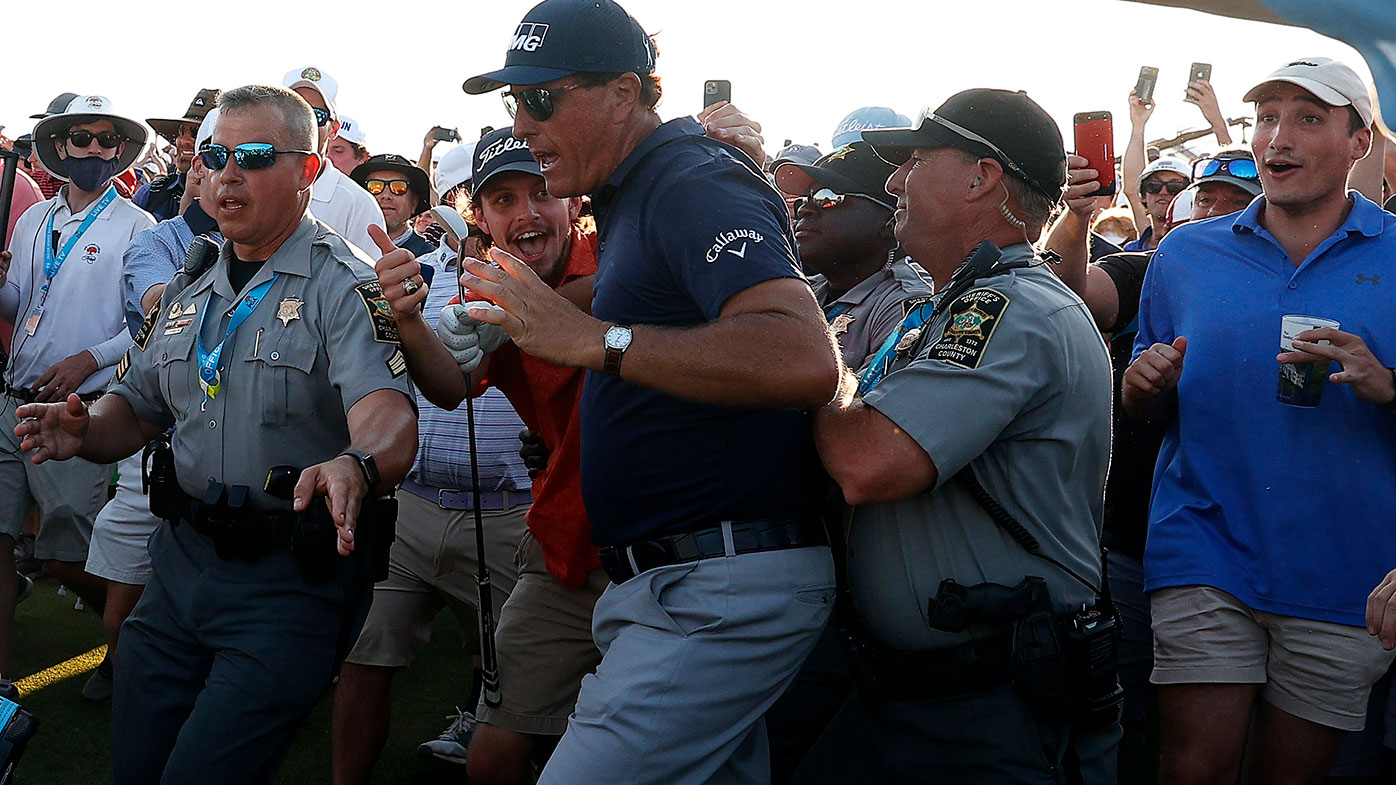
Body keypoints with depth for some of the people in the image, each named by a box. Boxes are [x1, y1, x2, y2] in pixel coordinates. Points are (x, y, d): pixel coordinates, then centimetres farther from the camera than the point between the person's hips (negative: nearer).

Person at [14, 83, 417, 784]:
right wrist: (83, 431, -6)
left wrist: (355, 467, -50)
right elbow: (135, 408, 18)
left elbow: (388, 415, -26)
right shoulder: (186, 292, 14)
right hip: (181, 561, 7)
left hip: (292, 580, -7)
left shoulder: (347, 287, -10)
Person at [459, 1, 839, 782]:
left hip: (719, 595, -10)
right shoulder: (632, 198, 18)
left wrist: (593, 338, -29)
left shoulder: (697, 183, -13)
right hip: (668, 588, 10)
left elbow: (805, 359, -31)